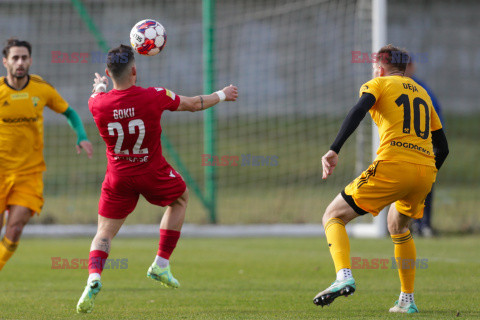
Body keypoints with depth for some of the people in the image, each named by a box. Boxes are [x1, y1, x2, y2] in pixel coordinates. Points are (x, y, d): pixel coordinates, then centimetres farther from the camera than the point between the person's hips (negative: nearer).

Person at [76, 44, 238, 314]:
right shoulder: (154, 97, -20)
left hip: (118, 177, 1)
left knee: (105, 233, 11)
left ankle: (94, 277, -19)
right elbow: (193, 104, -3)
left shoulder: (99, 104, -16)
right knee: (181, 198, 29)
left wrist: (99, 87, 37)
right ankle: (161, 265, 24)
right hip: (153, 174, -1)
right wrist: (222, 95, 16)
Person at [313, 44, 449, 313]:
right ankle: (407, 300, 26)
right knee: (399, 227, 32)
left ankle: (344, 277, -23)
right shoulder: (422, 93, 28)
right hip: (426, 170, 6)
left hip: (393, 166, -6)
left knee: (334, 217, 3)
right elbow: (443, 147, 27)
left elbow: (358, 112, -11)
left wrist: (334, 150, -19)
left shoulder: (379, 84, 12)